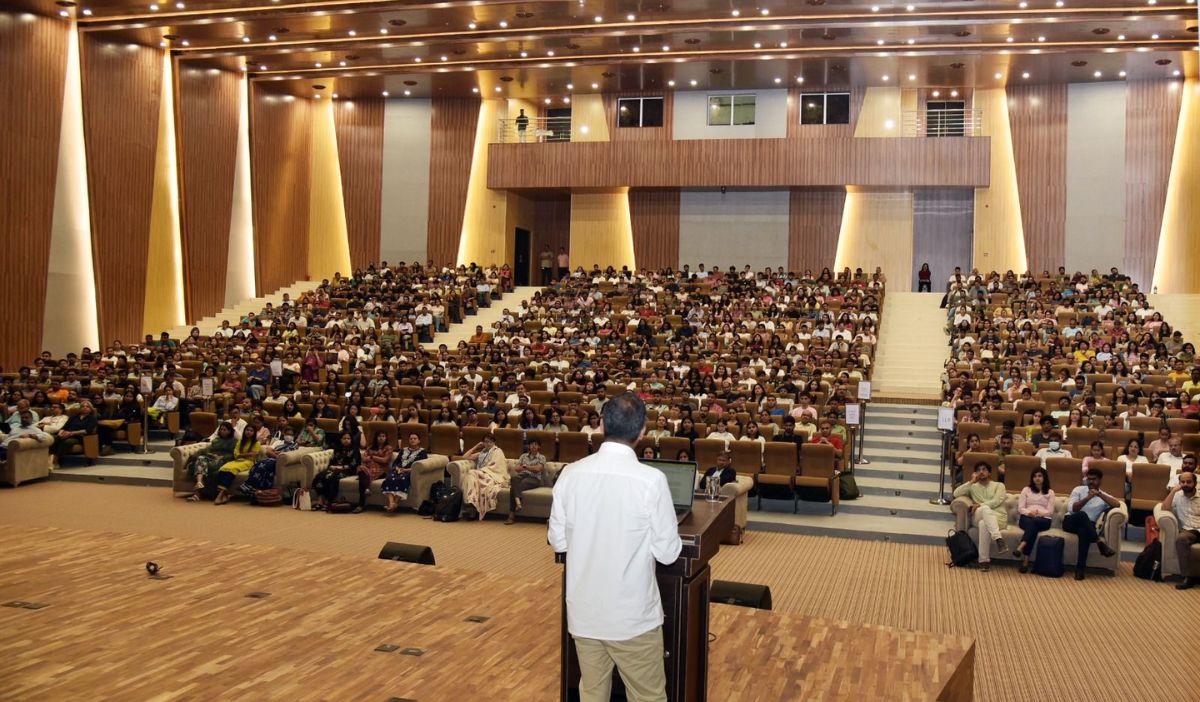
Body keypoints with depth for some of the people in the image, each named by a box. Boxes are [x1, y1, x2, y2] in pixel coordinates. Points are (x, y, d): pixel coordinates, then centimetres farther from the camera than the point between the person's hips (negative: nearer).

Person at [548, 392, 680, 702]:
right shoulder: (651, 480, -18)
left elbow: (557, 541, 2)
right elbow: (668, 552, -11)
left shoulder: (571, 474, -7)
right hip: (633, 615, -4)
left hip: (583, 612, 4)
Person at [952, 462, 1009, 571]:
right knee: (985, 509, -38)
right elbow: (956, 493, 5)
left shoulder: (999, 485, 19)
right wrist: (971, 481, 2)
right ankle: (998, 539, -53)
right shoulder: (973, 487, 24)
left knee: (984, 524, -39)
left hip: (998, 518, -1)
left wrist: (980, 505, -15)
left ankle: (984, 560, -41)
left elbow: (997, 501, -2)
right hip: (978, 516, 1)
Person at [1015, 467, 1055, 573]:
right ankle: (1026, 559, -50)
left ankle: (1020, 547, -58)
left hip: (1043, 520, 0)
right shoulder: (1026, 490, 20)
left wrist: (1038, 512, -14)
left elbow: (1050, 512, 6)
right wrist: (1029, 512, -13)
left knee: (1033, 522, -39)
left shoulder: (1050, 492, 18)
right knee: (1031, 524, -38)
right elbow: (1020, 508, 9)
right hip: (1027, 518, 0)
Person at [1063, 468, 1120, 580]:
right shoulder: (1079, 490, 8)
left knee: (1084, 531, -39)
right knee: (1082, 515, -37)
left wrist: (1099, 495, -17)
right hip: (1070, 522, -1)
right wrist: (1087, 498, -19)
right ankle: (1100, 542, -43)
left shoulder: (1104, 496, 12)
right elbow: (1071, 509, -7)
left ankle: (1080, 568, -39)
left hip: (1087, 526, 1)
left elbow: (1117, 504, -10)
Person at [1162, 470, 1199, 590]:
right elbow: (1164, 508, 3)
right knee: (1180, 539, -35)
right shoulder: (1177, 496, 16)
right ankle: (1189, 576, -29)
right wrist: (1173, 491, -1)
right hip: (1189, 530, 1)